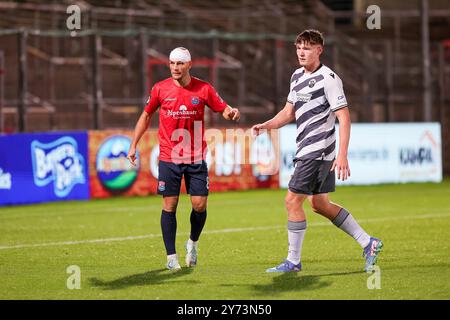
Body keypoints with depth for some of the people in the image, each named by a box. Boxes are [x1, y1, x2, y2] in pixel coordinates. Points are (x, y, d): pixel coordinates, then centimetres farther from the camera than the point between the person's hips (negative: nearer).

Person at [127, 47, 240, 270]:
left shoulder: (203, 89, -2)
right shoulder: (160, 89, -1)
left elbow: (223, 109, 6)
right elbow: (146, 116, 11)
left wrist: (232, 113, -19)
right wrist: (133, 146, 8)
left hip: (196, 158, 0)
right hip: (168, 158, 0)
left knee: (200, 204, -3)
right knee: (169, 206, -2)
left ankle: (193, 243, 25)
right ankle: (171, 257, 8)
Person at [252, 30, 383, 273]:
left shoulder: (328, 78, -14)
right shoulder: (297, 76, 13)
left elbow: (344, 117, -16)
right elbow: (289, 112, 22)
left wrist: (342, 155, -23)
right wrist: (266, 125, 4)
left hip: (317, 150, -9)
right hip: (307, 150, 9)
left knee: (293, 201, -8)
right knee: (319, 204, 14)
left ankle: (293, 261, 0)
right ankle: (368, 243, 20)